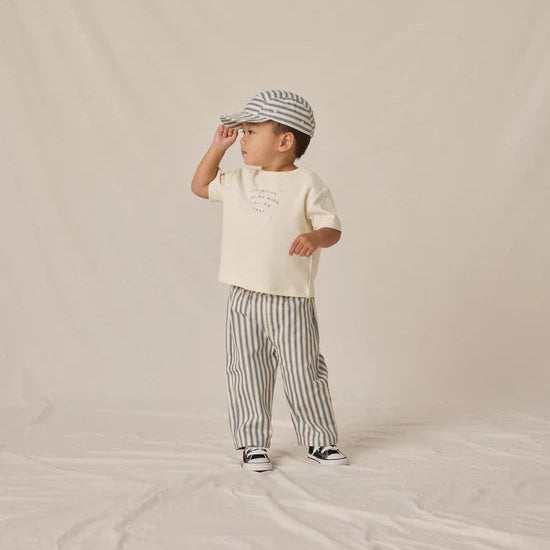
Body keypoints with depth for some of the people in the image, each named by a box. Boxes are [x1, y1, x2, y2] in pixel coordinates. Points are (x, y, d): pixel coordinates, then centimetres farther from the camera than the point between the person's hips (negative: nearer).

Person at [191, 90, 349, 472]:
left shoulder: (307, 185, -6)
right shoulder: (239, 181, 10)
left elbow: (333, 228, -8)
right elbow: (201, 186, 25)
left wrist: (315, 238, -30)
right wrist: (218, 146, 15)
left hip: (291, 301, -4)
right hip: (243, 300, 4)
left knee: (304, 374, 1)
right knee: (247, 373, 6)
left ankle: (320, 440, 16)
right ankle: (253, 443, 18)